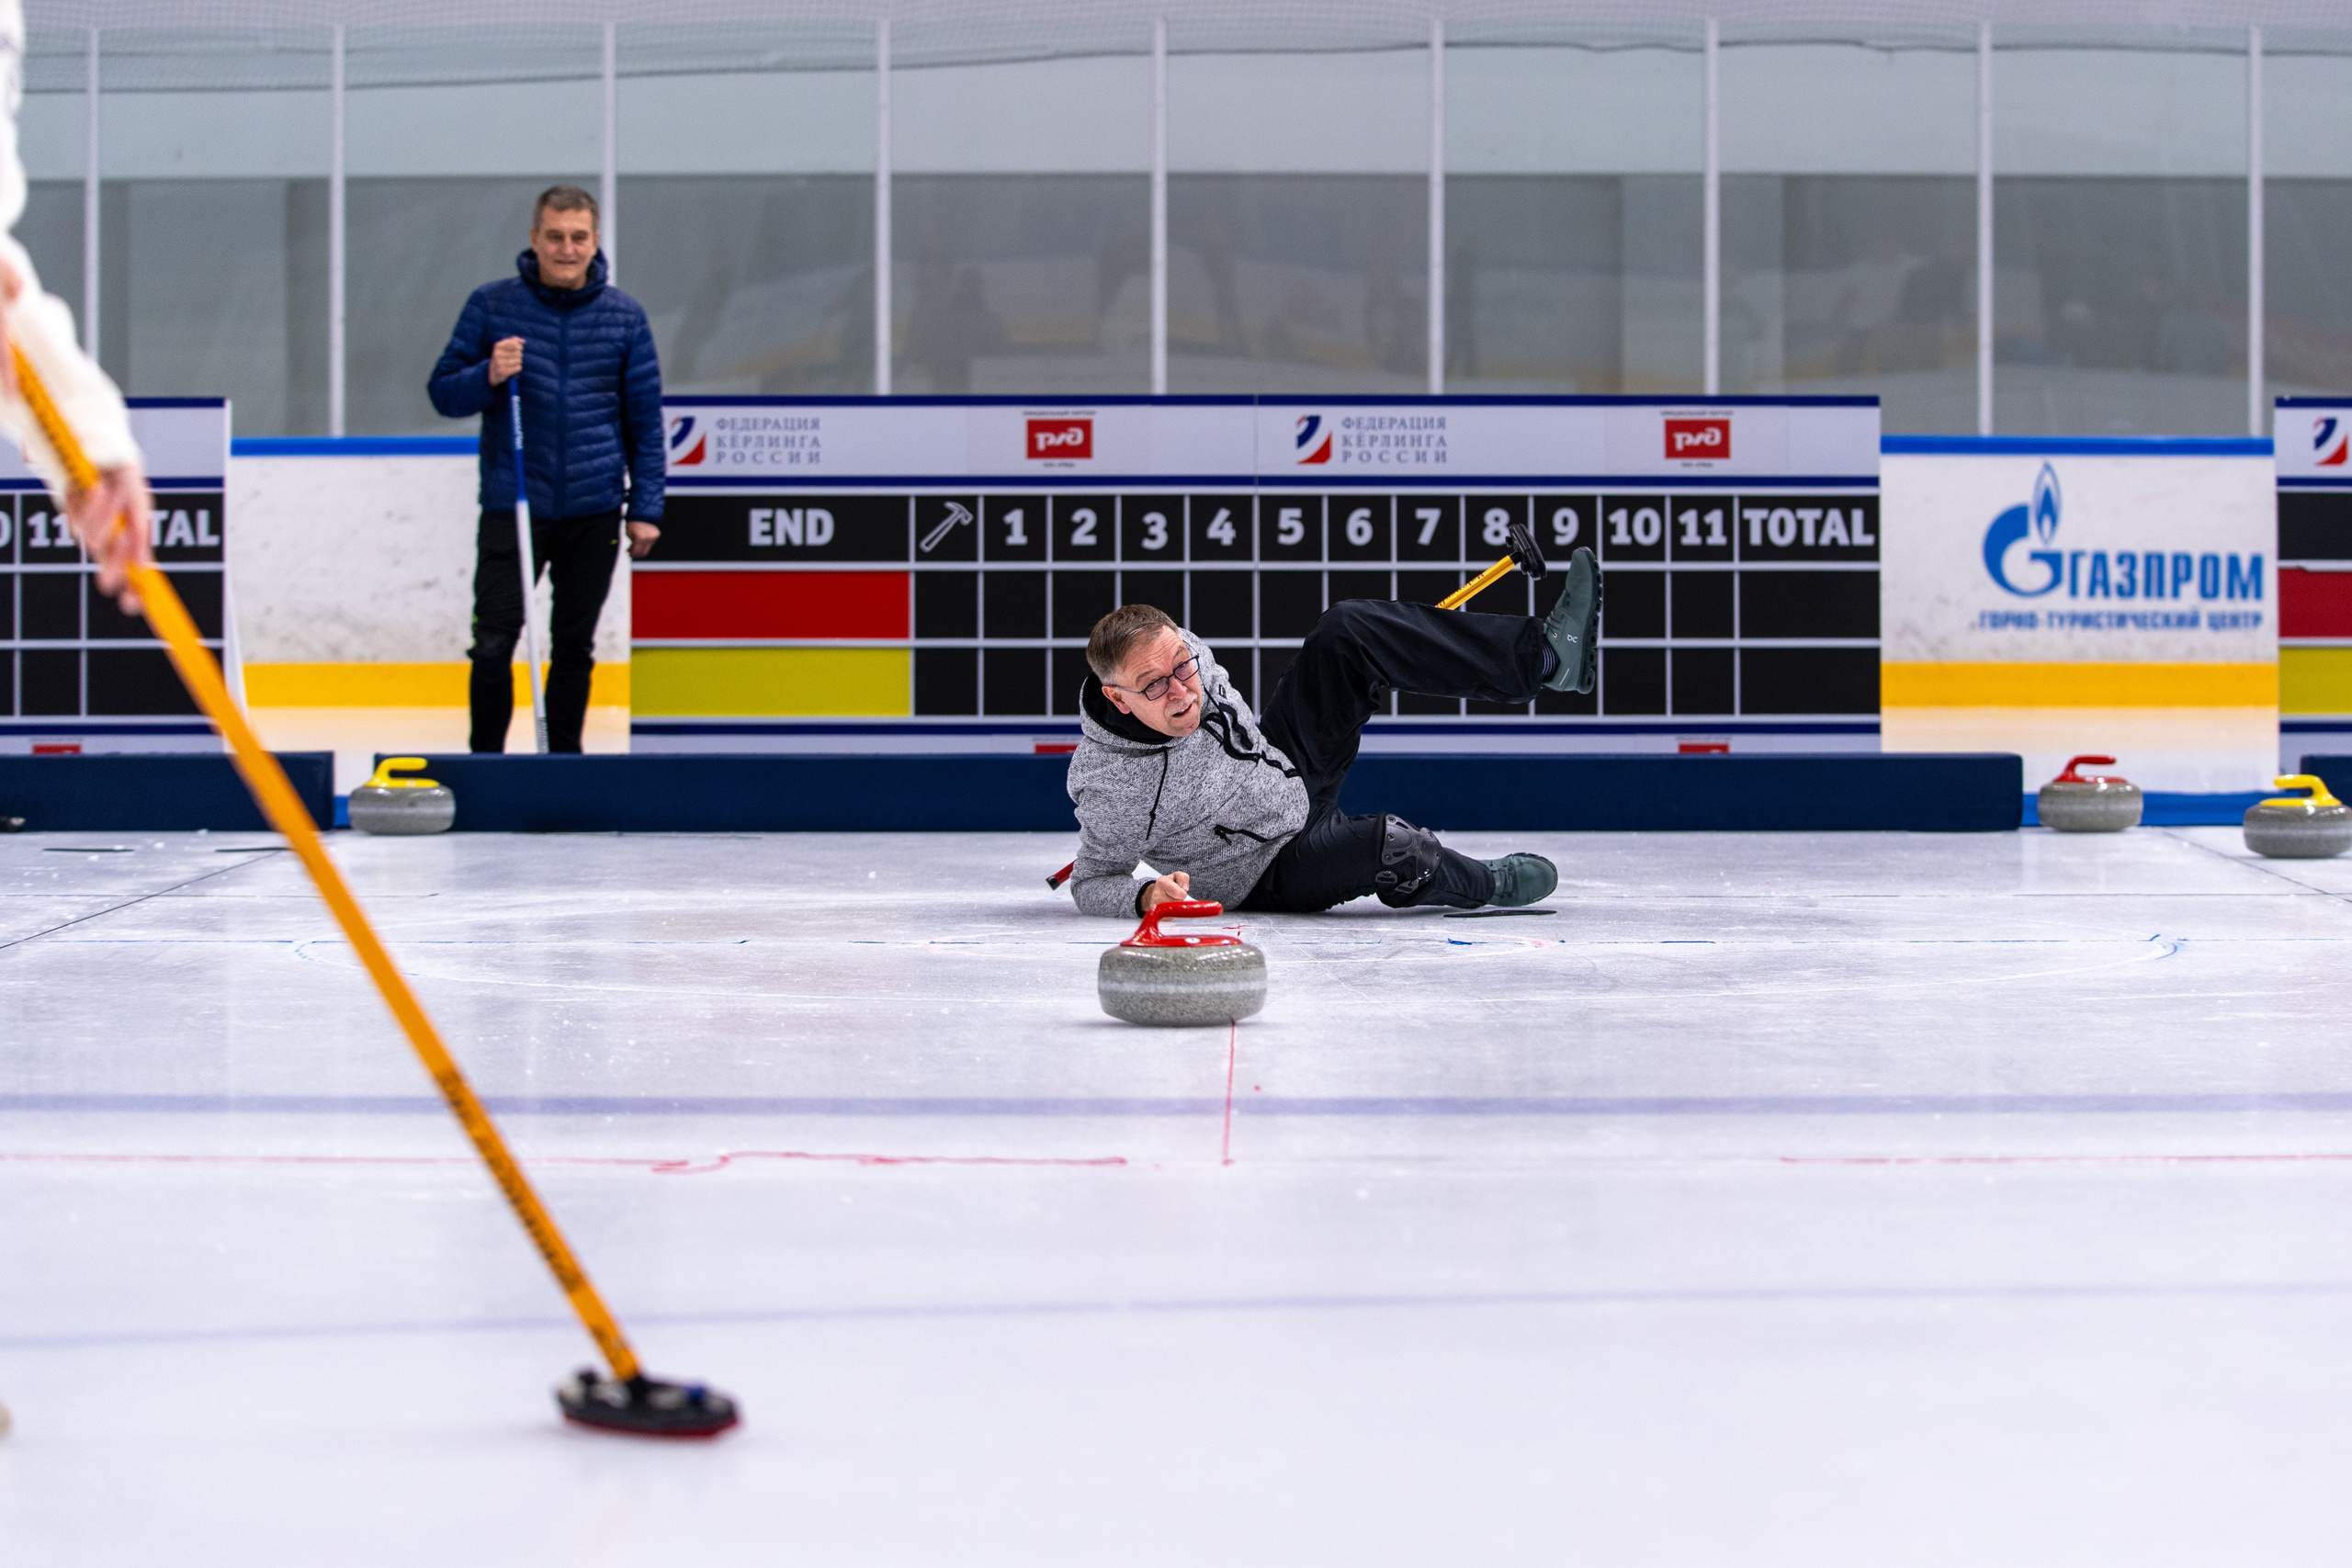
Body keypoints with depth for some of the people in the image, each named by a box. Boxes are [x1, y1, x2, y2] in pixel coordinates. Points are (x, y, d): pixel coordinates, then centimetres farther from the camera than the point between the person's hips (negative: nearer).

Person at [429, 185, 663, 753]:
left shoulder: (624, 315, 4)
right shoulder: (492, 305, 0)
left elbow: (645, 418, 8)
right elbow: (443, 392, 4)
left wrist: (646, 508, 3)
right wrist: (488, 376, -17)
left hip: (593, 513, 2)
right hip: (511, 508, -1)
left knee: (575, 647, 10)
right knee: (493, 644, -7)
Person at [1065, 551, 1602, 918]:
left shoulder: (1184, 652, -15)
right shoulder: (1111, 793, -34)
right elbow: (1091, 884, -20)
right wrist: (1146, 895, -39)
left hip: (1290, 771, 7)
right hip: (1273, 874, -7)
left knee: (1347, 630, -7)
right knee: (1389, 846, -36)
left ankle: (1547, 654, 1)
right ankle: (1492, 883, 0)